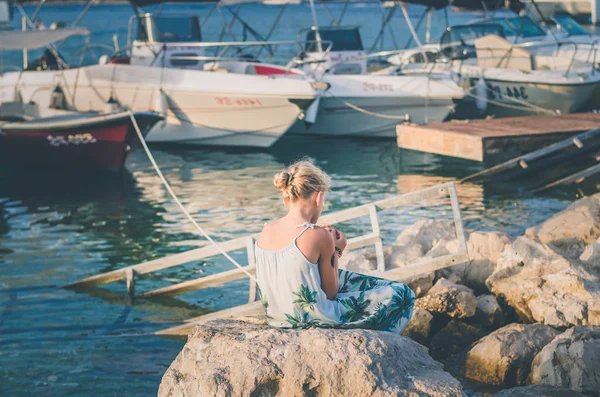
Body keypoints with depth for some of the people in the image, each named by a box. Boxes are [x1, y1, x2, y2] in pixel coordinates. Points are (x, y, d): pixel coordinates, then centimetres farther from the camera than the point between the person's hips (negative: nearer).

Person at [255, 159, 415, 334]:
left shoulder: (266, 231, -1)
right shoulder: (318, 236, -20)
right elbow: (331, 293, -12)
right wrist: (336, 252, 1)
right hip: (311, 319, -8)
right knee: (401, 294, 5)